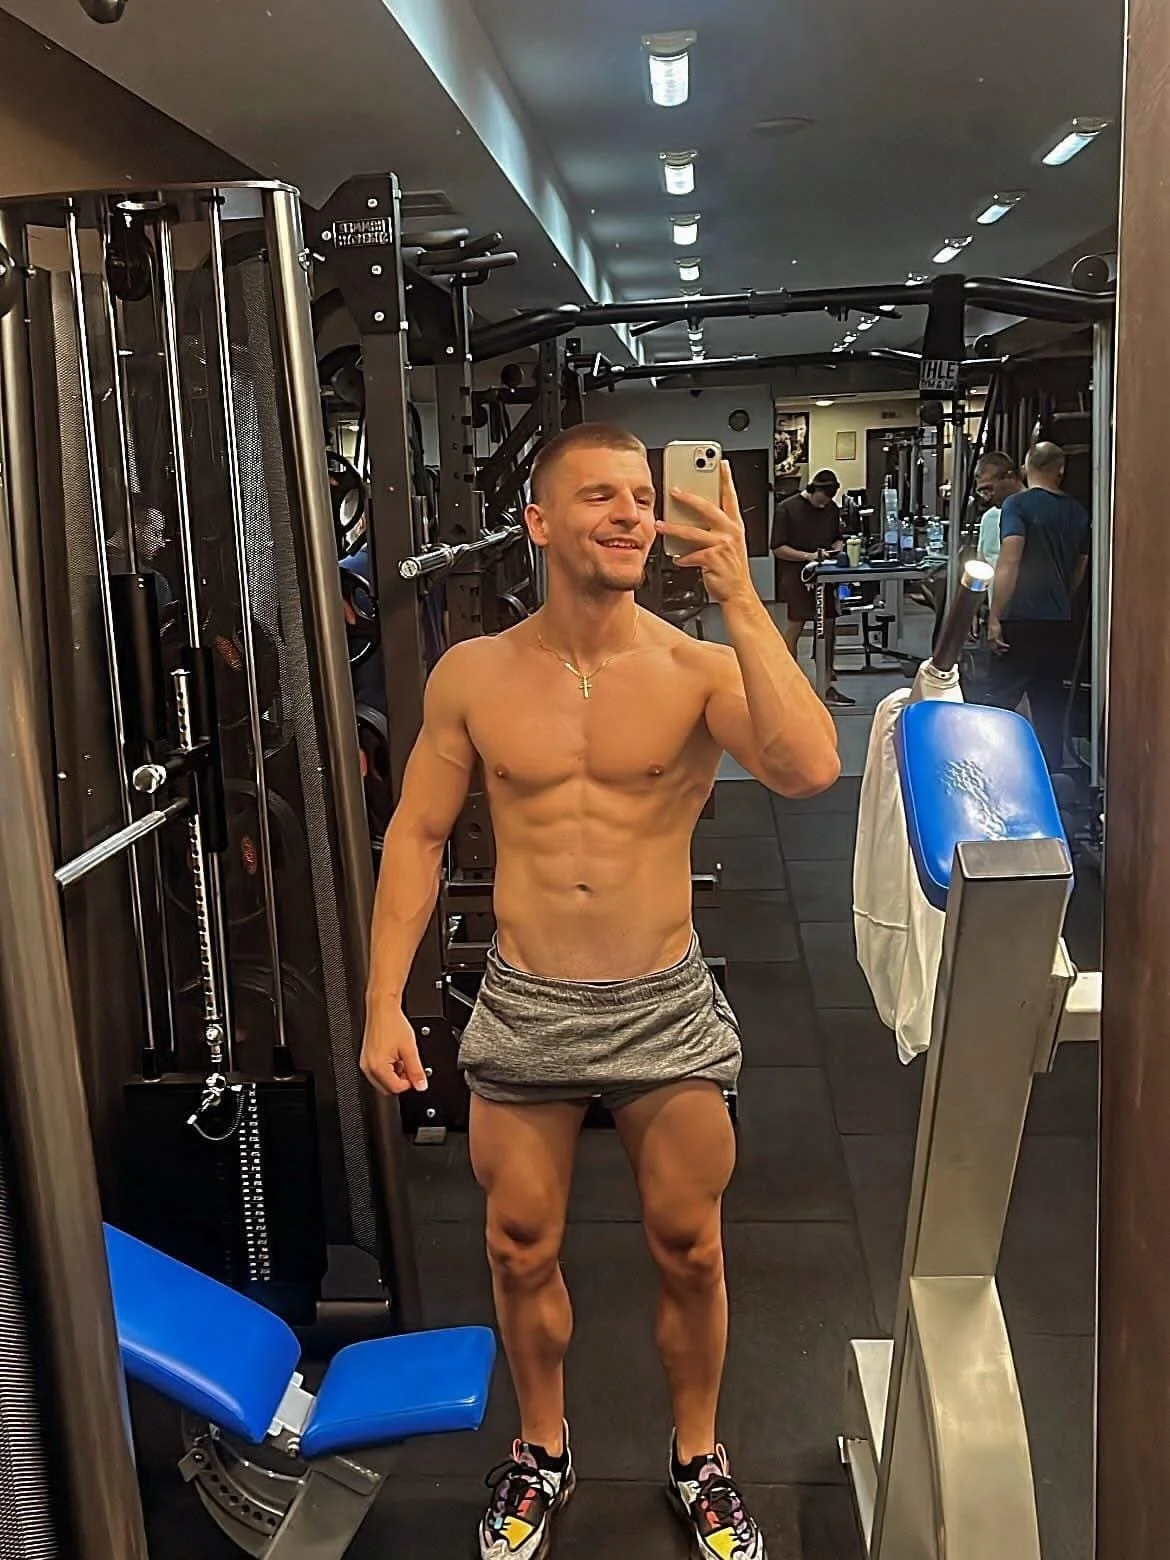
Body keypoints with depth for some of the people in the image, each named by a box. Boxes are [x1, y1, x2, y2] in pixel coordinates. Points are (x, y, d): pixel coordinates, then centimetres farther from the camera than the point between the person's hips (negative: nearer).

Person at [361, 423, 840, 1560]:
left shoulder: (701, 670, -10)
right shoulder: (472, 676, -3)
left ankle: (698, 1462, 40)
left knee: (688, 1251, 13)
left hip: (665, 1008, -1)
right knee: (521, 1251, 16)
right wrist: (385, 1002, -2)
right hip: (522, 1008, 2)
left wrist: (739, 600, -31)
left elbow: (808, 772, -28)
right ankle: (541, 1455, 43)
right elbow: (417, 835, 3)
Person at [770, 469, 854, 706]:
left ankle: (828, 686, 12)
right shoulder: (786, 509, -7)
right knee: (794, 628, -5)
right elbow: (778, 548, -9)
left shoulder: (832, 509, 10)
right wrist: (808, 556, -19)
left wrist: (837, 547, -1)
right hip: (797, 577, -6)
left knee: (829, 629, 6)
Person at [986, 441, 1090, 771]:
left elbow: (1009, 562, -18)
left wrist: (994, 618, -16)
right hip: (1060, 621, 6)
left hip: (1021, 620, -6)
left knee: (1000, 700, 0)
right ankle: (1051, 771, 14)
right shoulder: (1077, 512, 11)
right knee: (1049, 701, 11)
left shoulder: (1018, 505, -8)